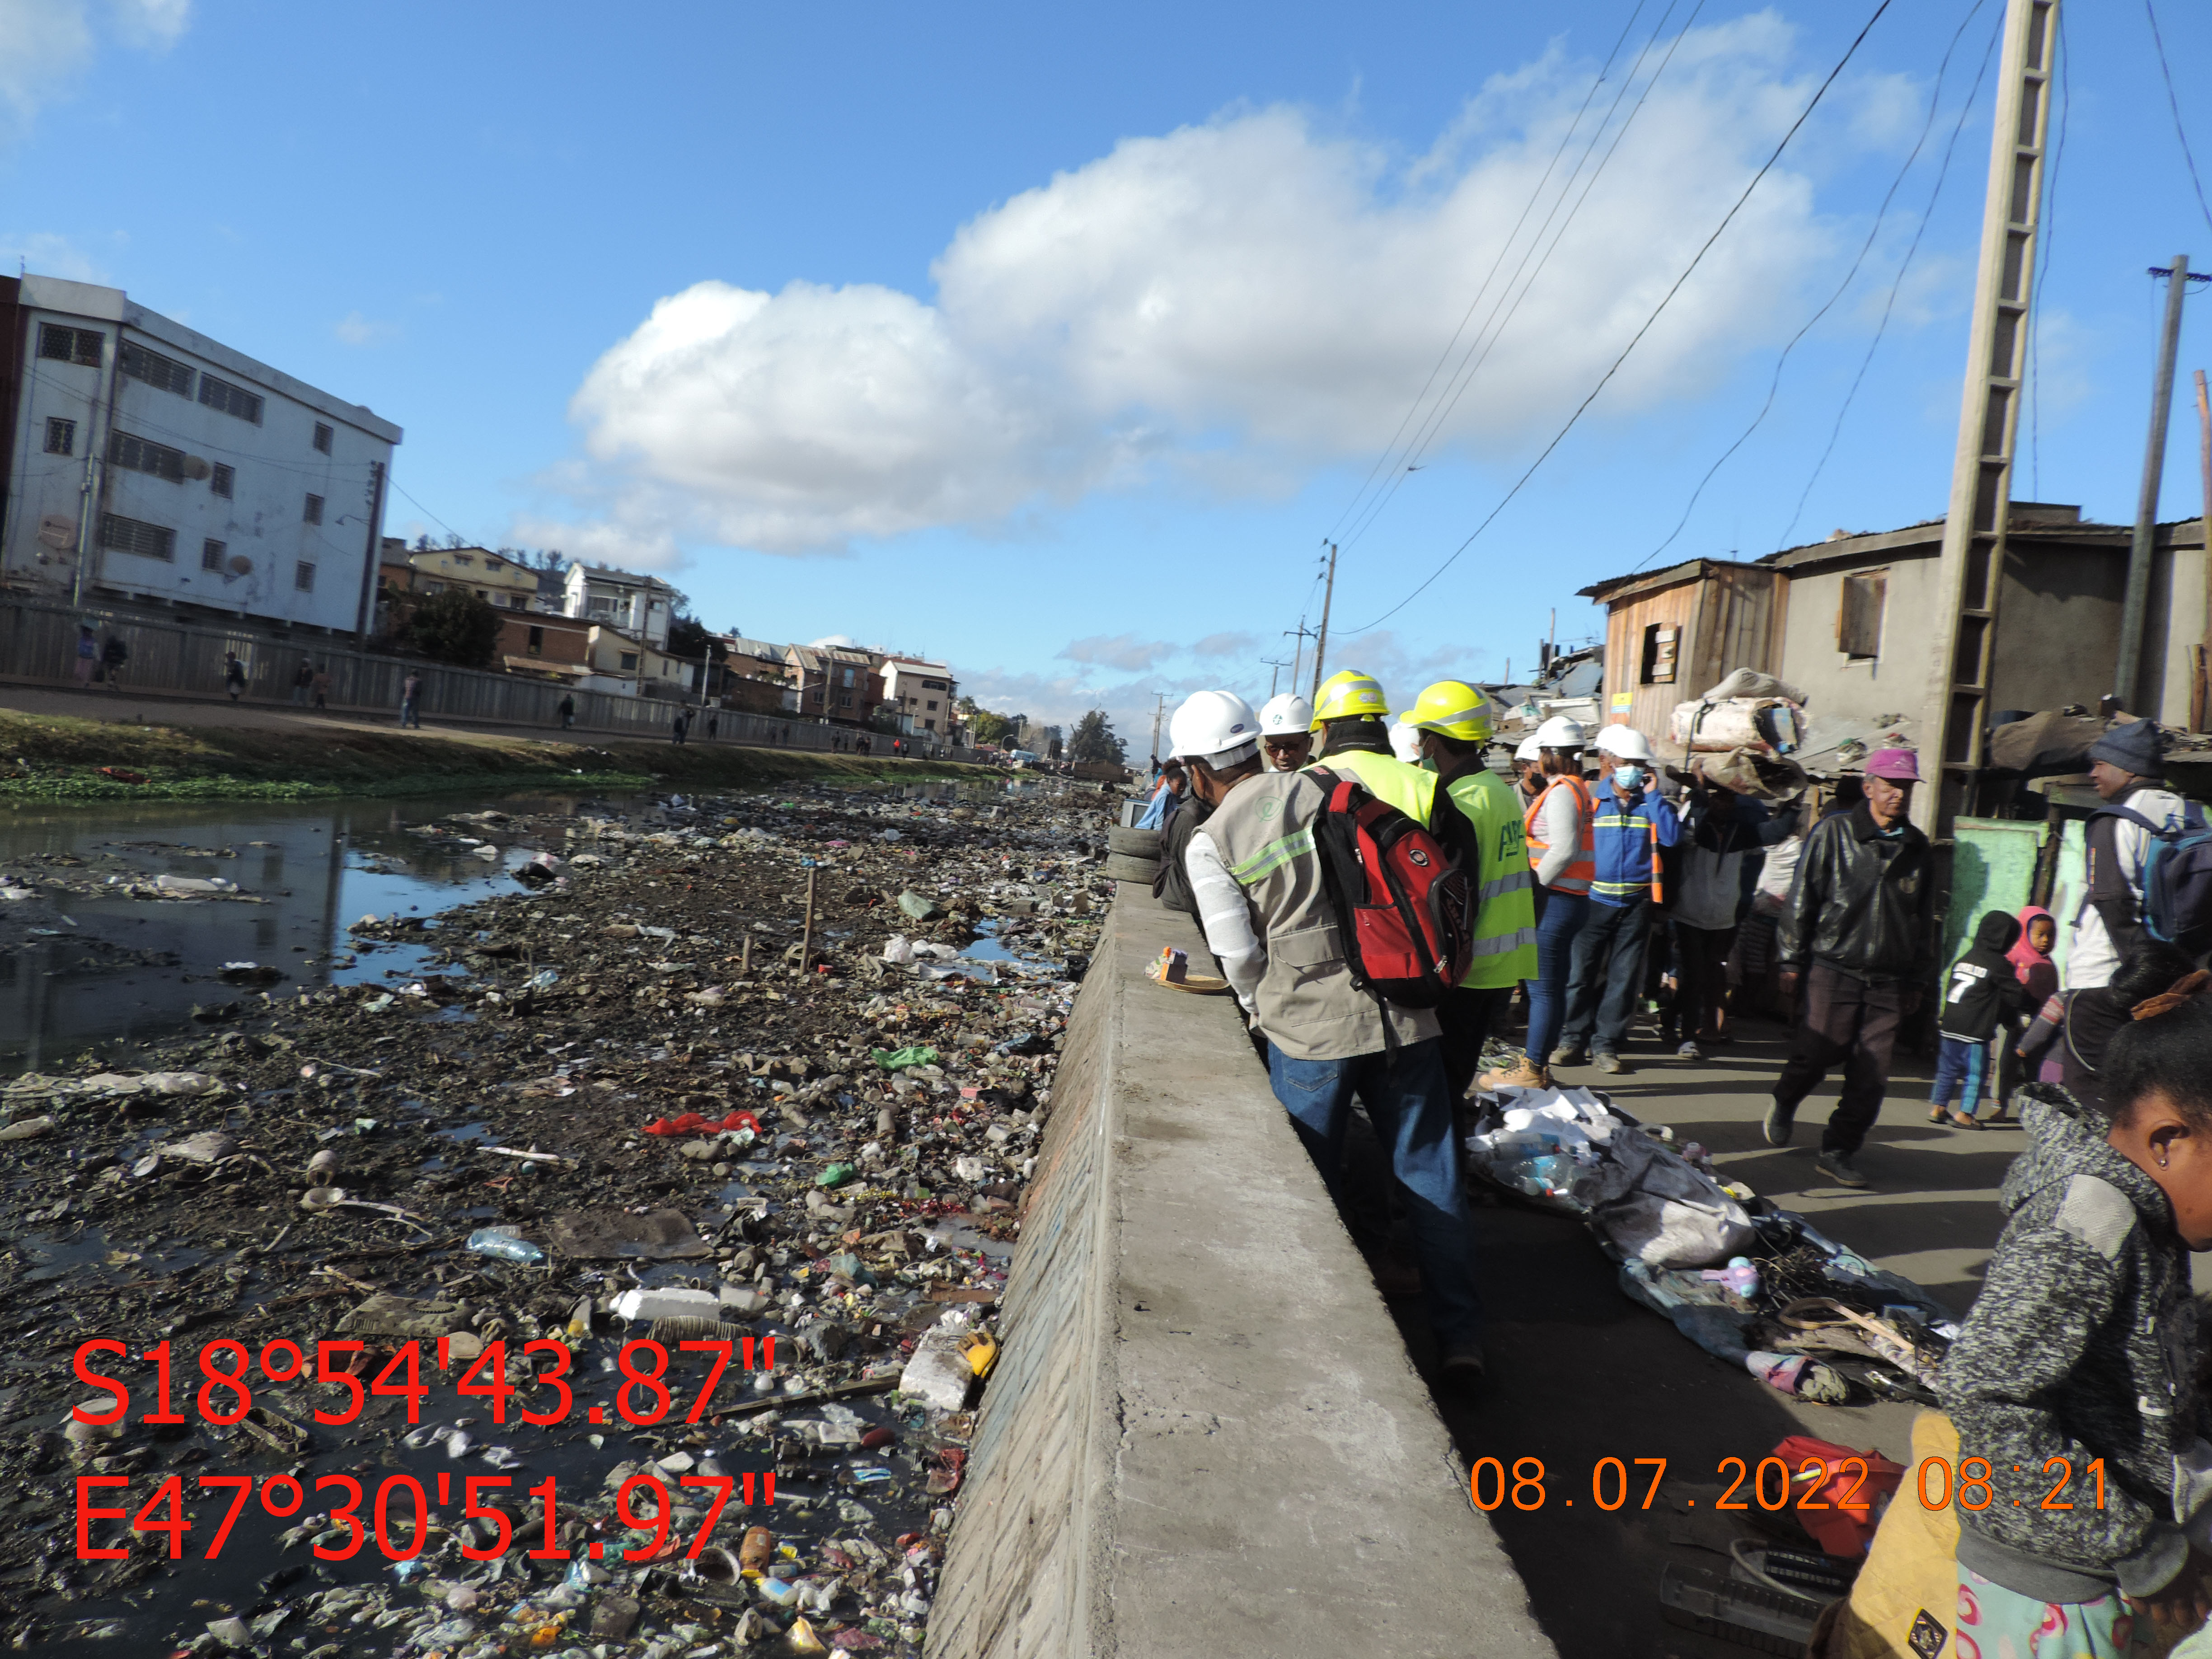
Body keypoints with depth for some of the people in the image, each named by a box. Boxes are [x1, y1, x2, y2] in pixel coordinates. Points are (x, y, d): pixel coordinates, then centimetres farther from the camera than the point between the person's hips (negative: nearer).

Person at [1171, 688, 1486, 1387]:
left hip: (1310, 1030, -3)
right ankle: (1461, 1334, 17)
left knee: (1313, 1185, 14)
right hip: (1404, 1014, 3)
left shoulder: (1210, 843, -4)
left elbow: (1241, 956, -4)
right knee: (1428, 1172, 11)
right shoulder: (1329, 787, 4)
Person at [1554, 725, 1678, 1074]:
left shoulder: (1650, 803, 8)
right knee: (1581, 972, -2)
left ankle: (1606, 1045, 11)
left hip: (1636, 903, 2)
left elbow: (1671, 837, -8)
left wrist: (1653, 795, -7)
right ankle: (1572, 1040, 8)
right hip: (1595, 900, -2)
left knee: (1623, 977, 4)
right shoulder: (1592, 800, 3)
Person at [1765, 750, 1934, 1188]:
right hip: (1833, 969, -3)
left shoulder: (1916, 847, 13)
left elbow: (1922, 918, 20)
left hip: (1888, 981, 3)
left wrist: (1915, 980, 18)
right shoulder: (1833, 832, 1)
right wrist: (1792, 962, -2)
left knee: (1871, 1075, -1)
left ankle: (1840, 1151, 11)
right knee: (1817, 1052, -3)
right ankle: (1784, 1106, 28)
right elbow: (1802, 900, 1)